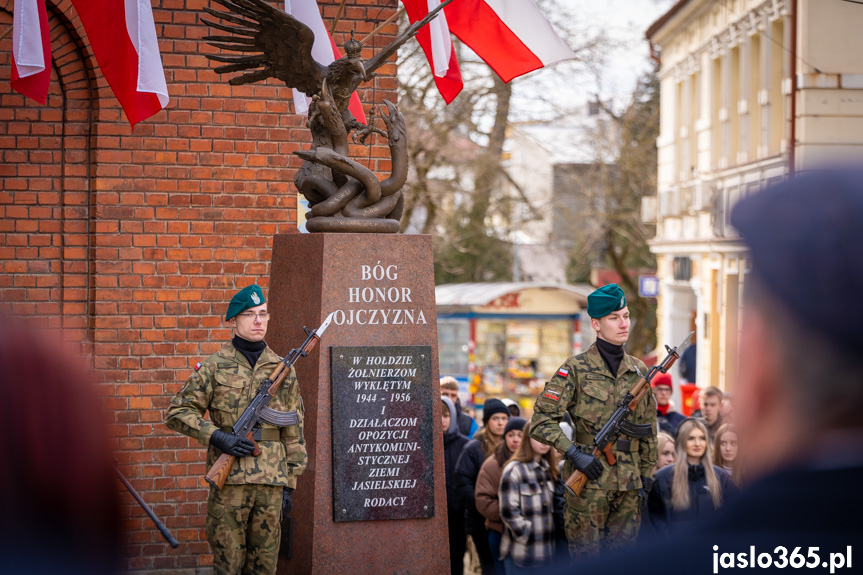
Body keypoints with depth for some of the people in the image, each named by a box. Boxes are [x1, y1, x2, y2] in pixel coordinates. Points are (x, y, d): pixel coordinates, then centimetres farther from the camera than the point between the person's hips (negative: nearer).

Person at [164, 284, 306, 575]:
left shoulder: (283, 371, 10)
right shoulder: (214, 367, 2)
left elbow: (293, 433, 12)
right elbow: (177, 412, -1)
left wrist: (289, 485, 8)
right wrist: (216, 436, -14)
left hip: (271, 482, 3)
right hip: (229, 480, -3)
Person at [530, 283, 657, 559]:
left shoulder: (639, 371, 10)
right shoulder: (576, 369, -5)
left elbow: (648, 430, 16)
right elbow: (541, 420, -9)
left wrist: (646, 475, 11)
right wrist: (574, 453, -18)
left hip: (629, 483, 5)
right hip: (589, 479, -5)